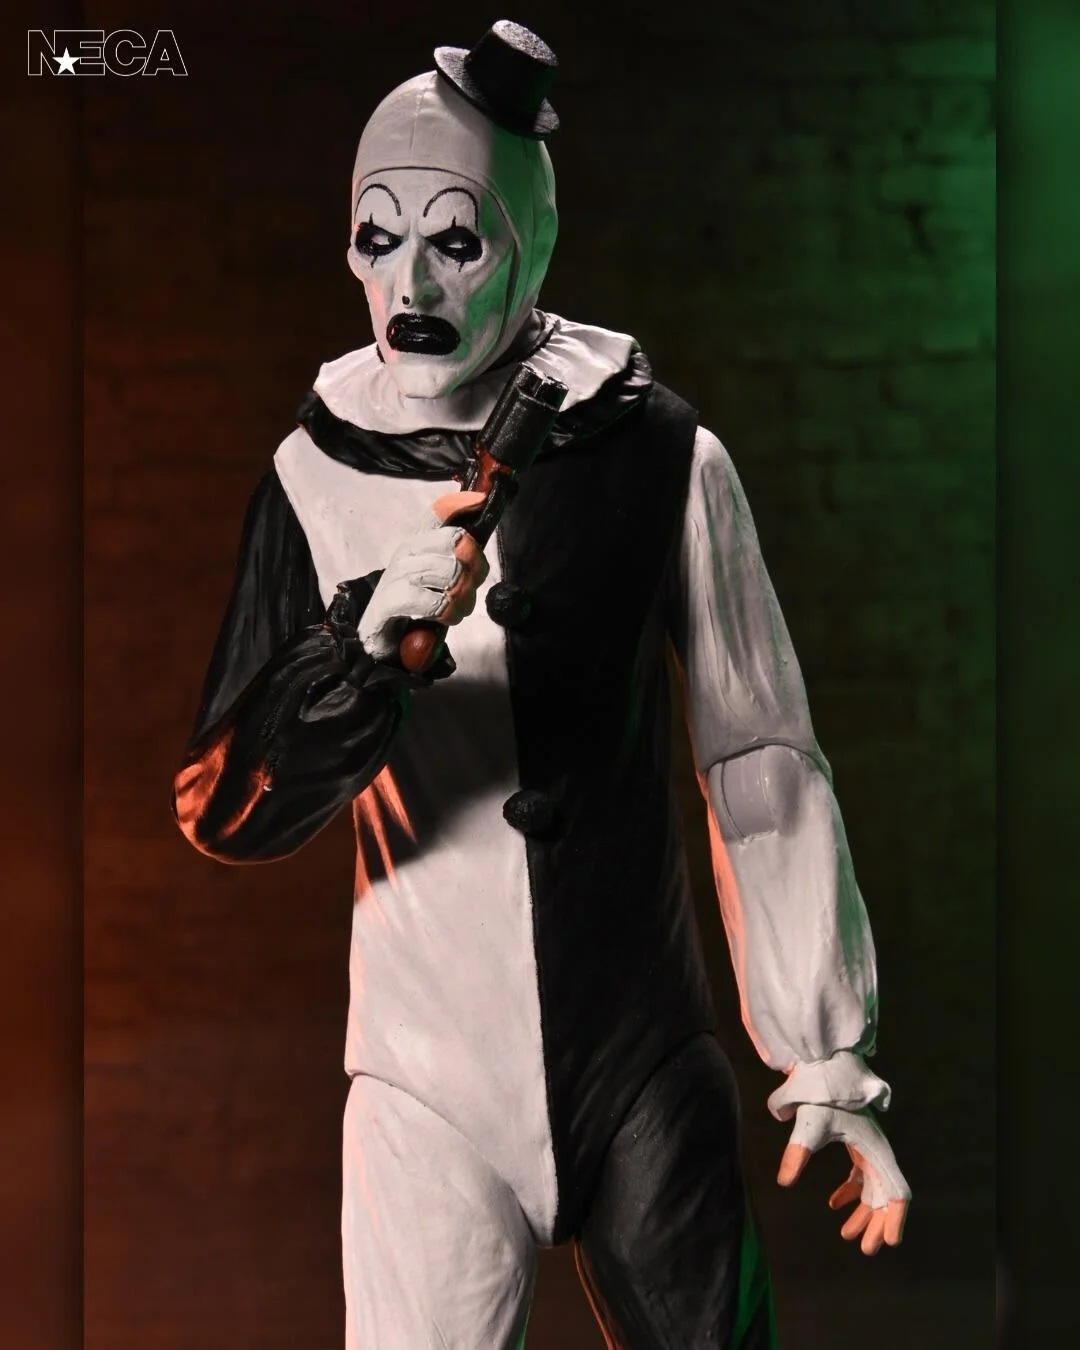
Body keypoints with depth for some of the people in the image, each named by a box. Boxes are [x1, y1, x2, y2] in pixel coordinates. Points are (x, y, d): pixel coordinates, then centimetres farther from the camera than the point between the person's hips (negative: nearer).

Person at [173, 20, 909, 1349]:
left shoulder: (659, 458, -6)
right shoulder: (316, 474, -3)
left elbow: (763, 766, 0)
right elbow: (223, 814, -4)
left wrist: (830, 1062, 1)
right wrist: (372, 644, -21)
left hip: (648, 1080, 0)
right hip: (430, 1086, 0)